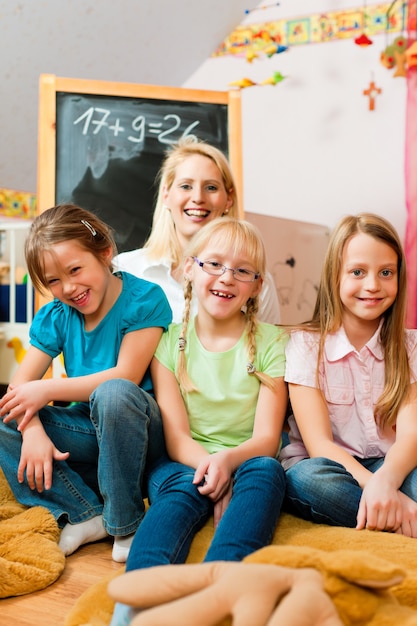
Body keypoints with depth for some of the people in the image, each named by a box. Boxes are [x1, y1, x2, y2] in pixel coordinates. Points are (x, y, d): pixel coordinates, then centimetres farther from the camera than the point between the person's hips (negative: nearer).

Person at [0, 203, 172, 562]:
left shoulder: (144, 299, -12)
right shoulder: (55, 316, 3)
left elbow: (126, 376, -20)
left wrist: (47, 389, -18)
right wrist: (33, 431, -24)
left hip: (140, 429, -5)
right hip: (89, 434, 6)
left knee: (113, 393, -37)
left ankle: (126, 524, -18)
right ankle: (86, 515, -15)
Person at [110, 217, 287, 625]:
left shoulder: (270, 343, 2)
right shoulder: (170, 340, 4)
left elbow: (266, 438, -5)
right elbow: (176, 437, -3)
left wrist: (227, 461, -28)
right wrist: (209, 467, -25)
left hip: (246, 462, 0)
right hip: (183, 464, 0)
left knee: (265, 470, -33)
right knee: (181, 489, -34)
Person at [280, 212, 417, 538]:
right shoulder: (306, 344, -3)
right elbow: (318, 443, -12)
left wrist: (385, 481, -33)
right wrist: (372, 483, -30)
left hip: (390, 467, 1)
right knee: (307, 476, -35)